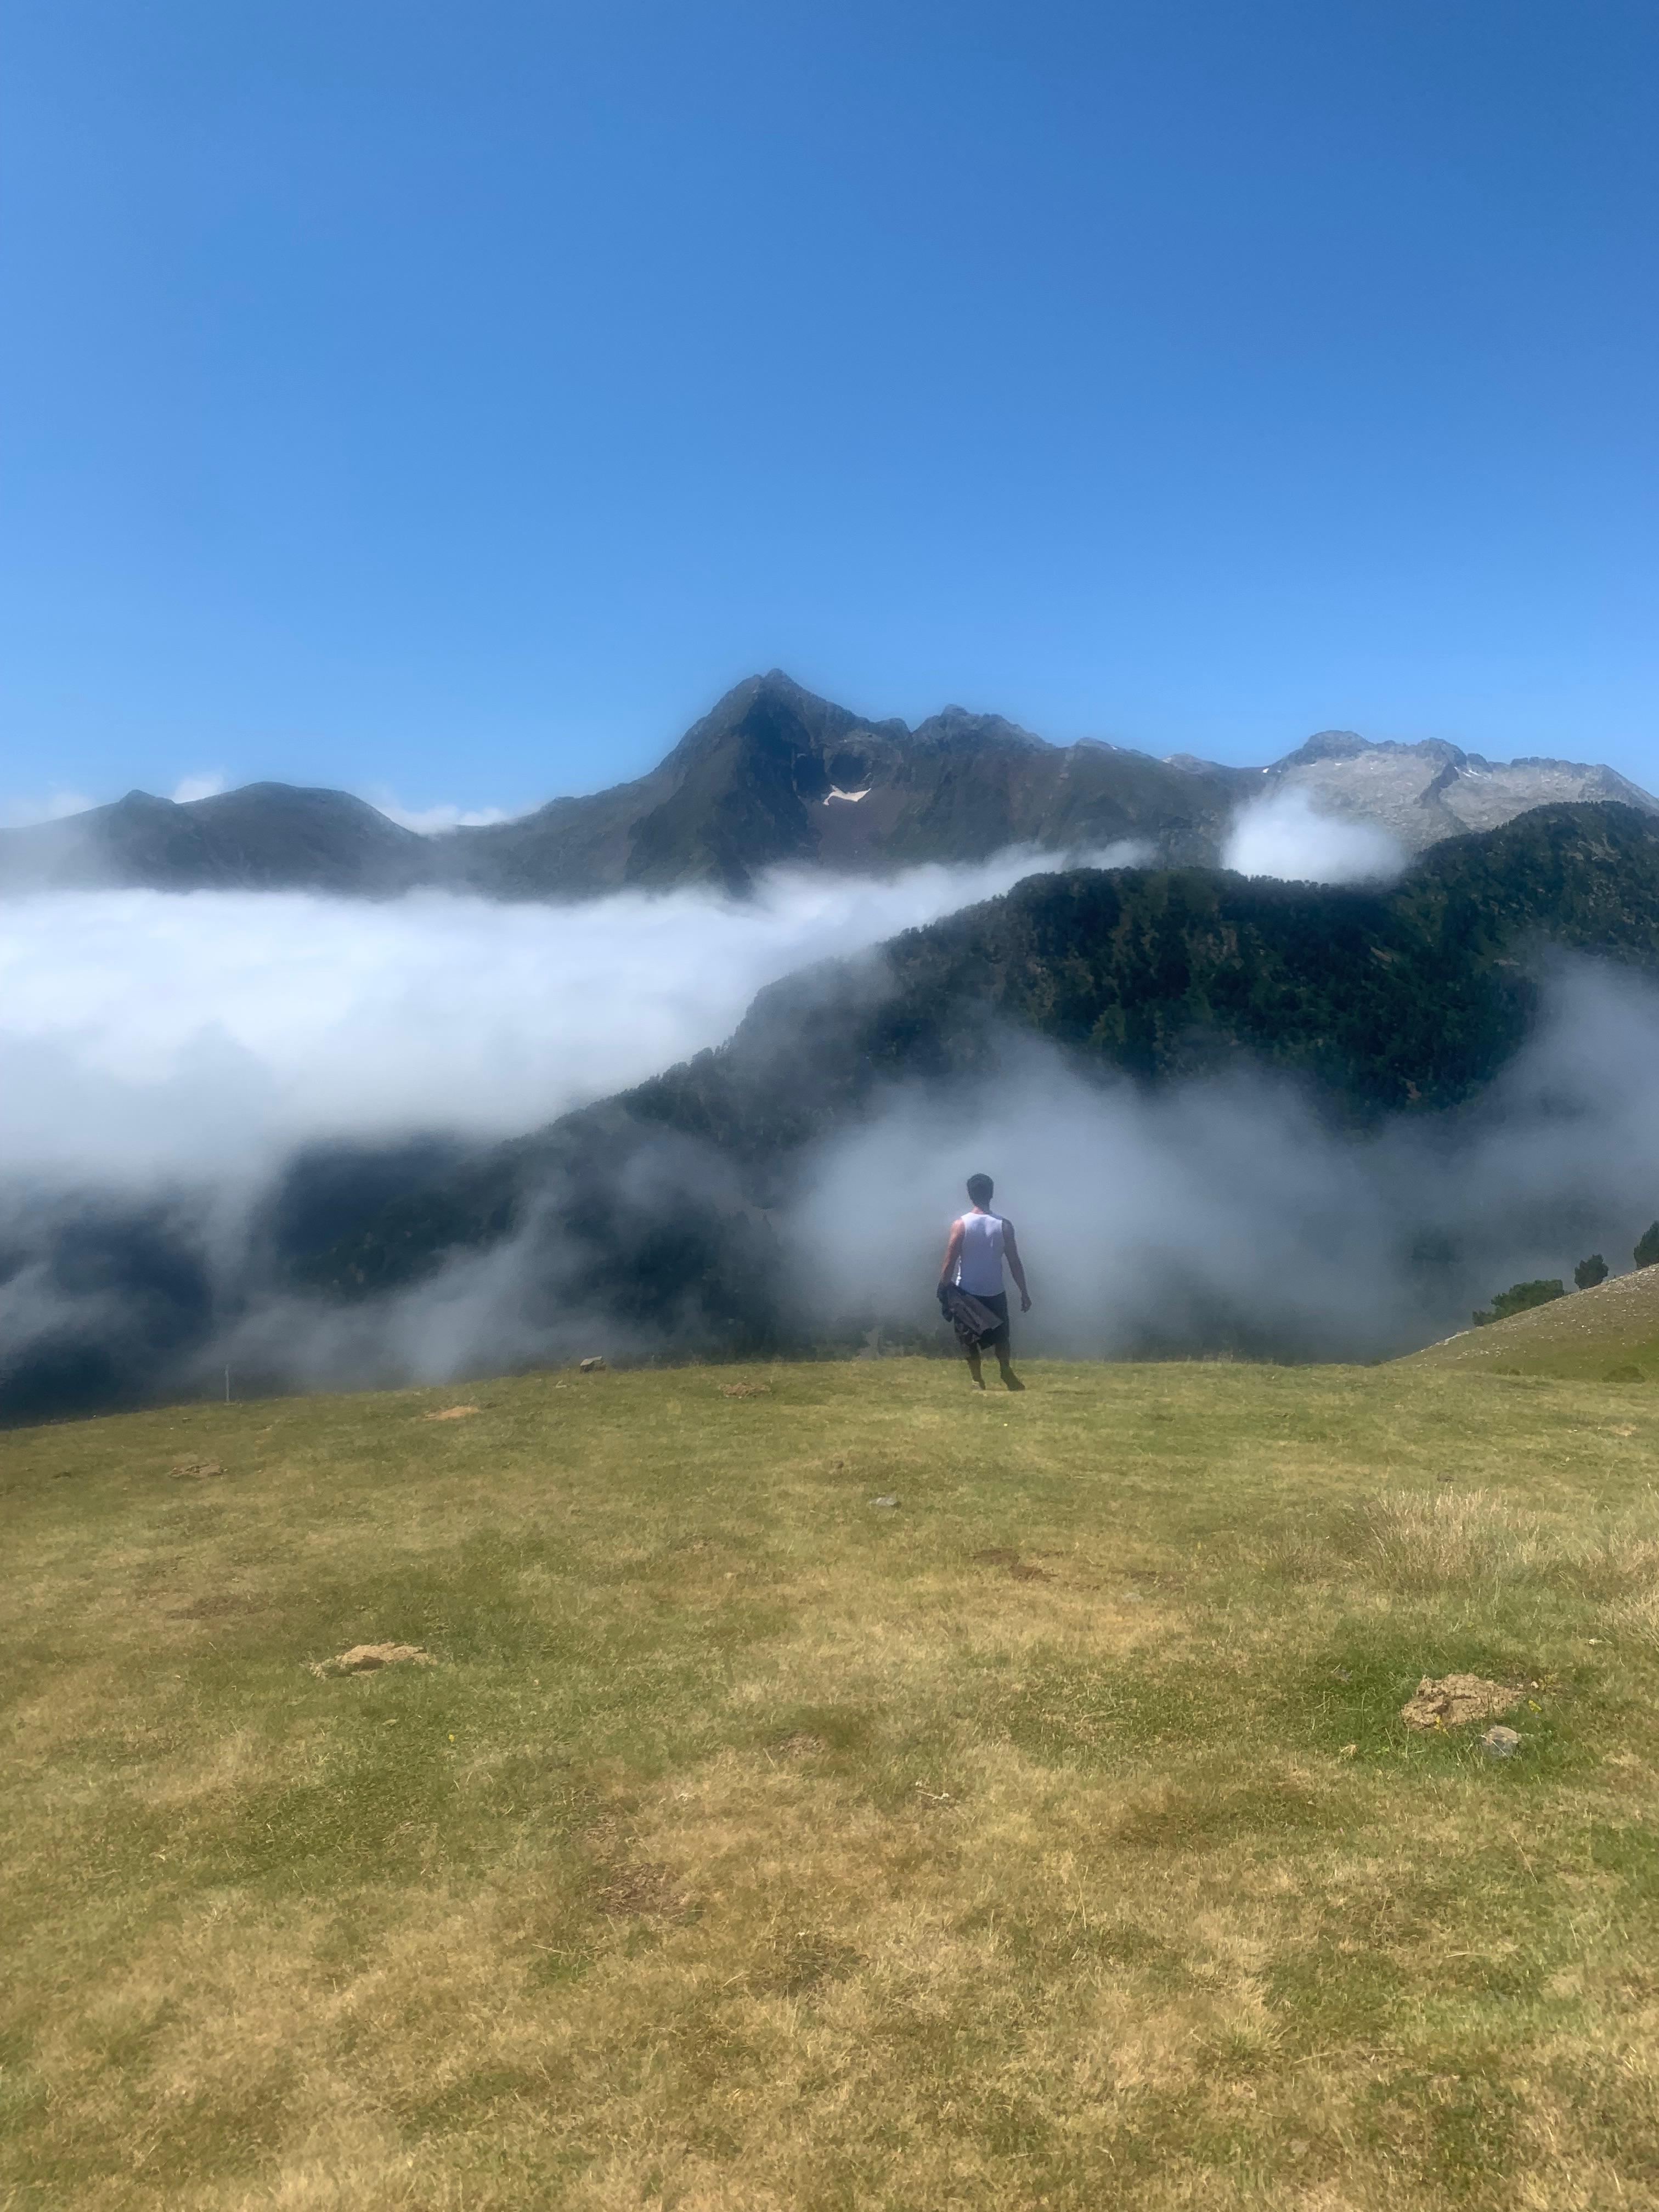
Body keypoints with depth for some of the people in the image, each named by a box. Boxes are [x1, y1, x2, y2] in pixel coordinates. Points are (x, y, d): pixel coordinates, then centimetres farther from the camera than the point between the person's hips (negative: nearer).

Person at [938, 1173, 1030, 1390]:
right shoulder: (1004, 1225, -6)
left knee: (969, 1340, 11)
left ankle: (977, 1380, 5)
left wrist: (943, 1291, -4)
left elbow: (949, 1264, -11)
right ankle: (1006, 1371, 4)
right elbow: (1015, 1263, -4)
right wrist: (1024, 1292, 4)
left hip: (966, 1293, -1)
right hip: (995, 1293, 2)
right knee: (1001, 1336, 20)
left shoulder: (960, 1225, -10)